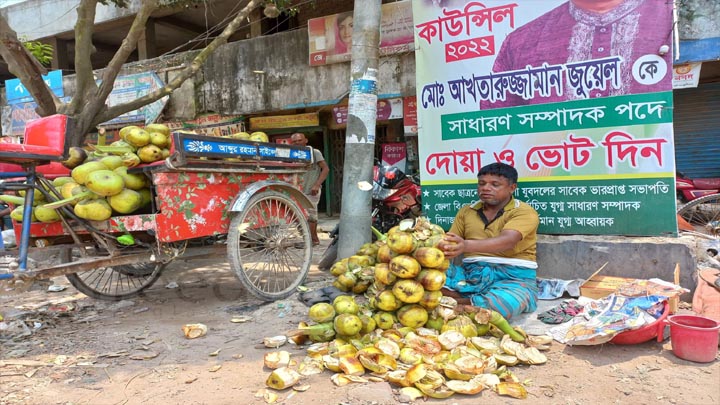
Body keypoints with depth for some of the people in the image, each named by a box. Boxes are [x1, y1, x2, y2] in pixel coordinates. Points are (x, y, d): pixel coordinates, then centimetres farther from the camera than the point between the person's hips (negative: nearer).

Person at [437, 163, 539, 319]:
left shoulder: (525, 212, -3)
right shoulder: (466, 211, 15)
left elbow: (507, 241, -22)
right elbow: (450, 243, 8)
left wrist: (467, 246, -41)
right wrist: (440, 248, -19)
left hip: (512, 277, -3)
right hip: (471, 272, 3)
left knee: (510, 301, -40)